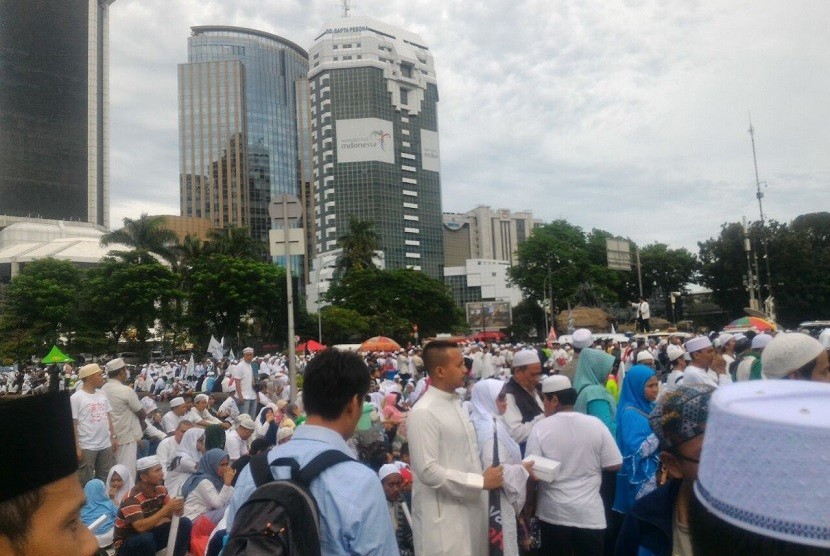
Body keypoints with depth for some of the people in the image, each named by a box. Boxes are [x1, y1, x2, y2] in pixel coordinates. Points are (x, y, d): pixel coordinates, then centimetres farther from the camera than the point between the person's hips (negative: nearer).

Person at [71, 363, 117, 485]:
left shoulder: (102, 394, 9)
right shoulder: (76, 397, -10)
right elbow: (73, 424, -11)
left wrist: (113, 437, 10)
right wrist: (76, 447, -14)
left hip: (106, 444, 6)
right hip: (87, 447, -6)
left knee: (106, 478, 14)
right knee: (86, 482, 3)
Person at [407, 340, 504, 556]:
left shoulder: (456, 404, 8)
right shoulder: (423, 413, -19)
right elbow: (428, 471, -23)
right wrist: (481, 481, -18)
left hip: (469, 507, 8)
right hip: (444, 515, -8)